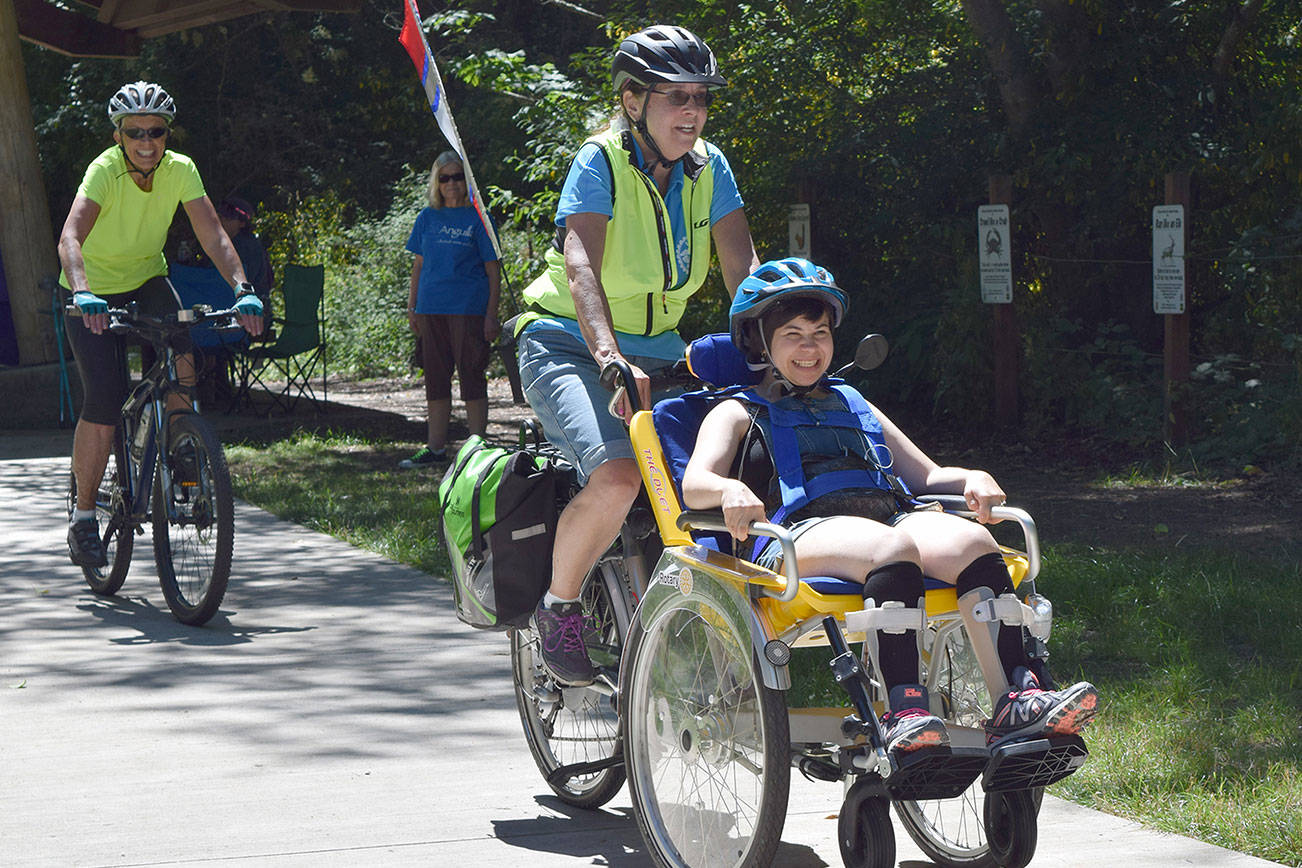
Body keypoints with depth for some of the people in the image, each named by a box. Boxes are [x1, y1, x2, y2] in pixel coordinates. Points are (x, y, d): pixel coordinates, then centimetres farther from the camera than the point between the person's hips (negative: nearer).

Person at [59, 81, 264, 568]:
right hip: (94, 291, -3)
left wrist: (243, 289, -39)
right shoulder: (105, 172, -28)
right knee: (104, 401, -15)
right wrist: (84, 294, -59)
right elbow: (70, 238, -42)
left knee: (181, 361, -25)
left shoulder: (180, 171, -16)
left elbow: (213, 237, -22)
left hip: (147, 280, 3)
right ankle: (83, 517, -1)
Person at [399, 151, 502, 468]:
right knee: (435, 379, 9)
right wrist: (412, 307, 11)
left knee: (472, 377, -3)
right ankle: (435, 448, 15)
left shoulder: (477, 219, -1)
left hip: (469, 309, -5)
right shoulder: (427, 218, 11)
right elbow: (419, 265, 17)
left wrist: (491, 314, -8)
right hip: (431, 310, 5)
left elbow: (493, 270, -2)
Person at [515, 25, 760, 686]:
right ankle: (558, 606, -8)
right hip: (569, 347, -6)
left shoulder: (708, 167, -1)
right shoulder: (600, 162, -17)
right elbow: (581, 268, -31)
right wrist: (609, 358, -47)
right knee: (618, 474, -32)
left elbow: (743, 267, -6)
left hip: (657, 352, 6)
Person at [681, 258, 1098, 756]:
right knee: (893, 547, -39)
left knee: (970, 542, -31)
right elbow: (695, 485, 4)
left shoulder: (855, 407, 38)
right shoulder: (739, 413, 24)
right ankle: (904, 711, -53)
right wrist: (731, 491, -21)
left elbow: (925, 475, 32)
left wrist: (972, 480, 8)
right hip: (803, 530, -4)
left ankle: (1016, 701, -45)